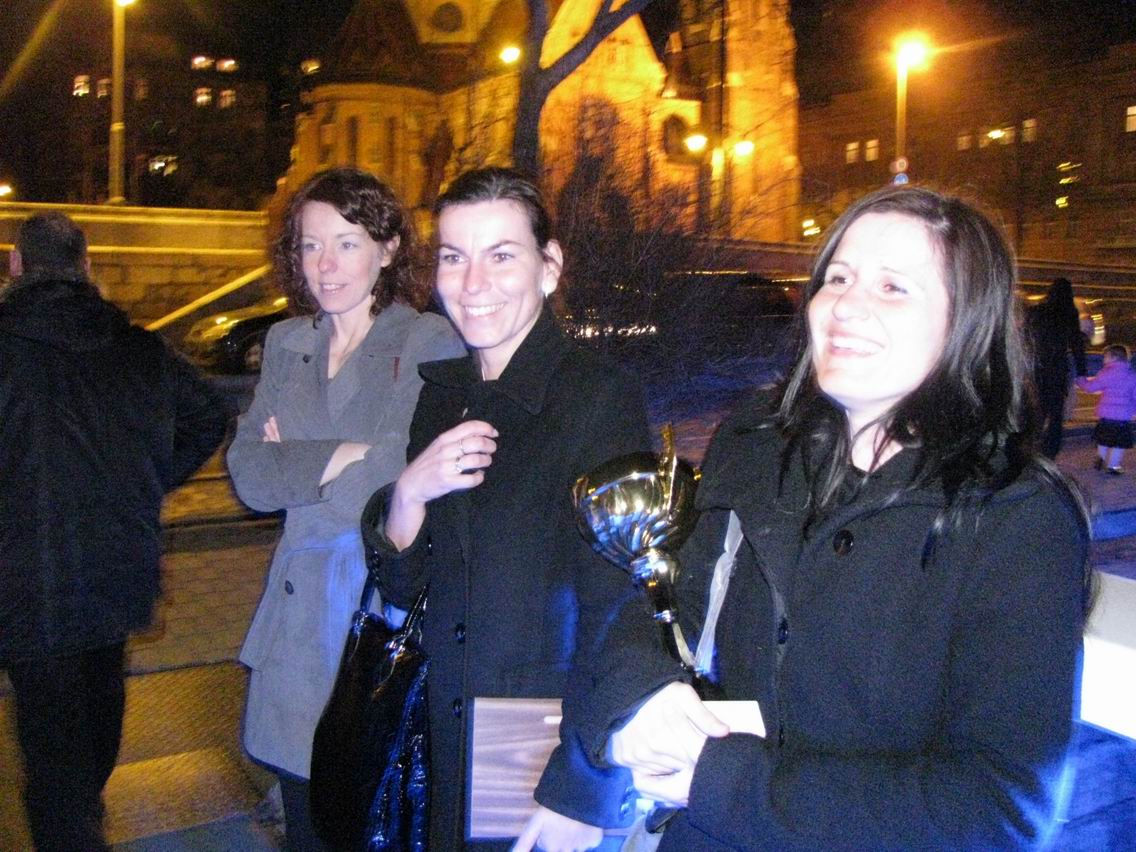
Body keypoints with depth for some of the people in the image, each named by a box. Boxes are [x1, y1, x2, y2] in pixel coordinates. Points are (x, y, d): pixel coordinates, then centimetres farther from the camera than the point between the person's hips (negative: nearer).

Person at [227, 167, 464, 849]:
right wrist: (343, 457, -15)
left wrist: (297, 466, -7)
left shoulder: (433, 344, -9)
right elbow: (249, 472, 1)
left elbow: (414, 482, -19)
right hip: (299, 622, 5)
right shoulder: (288, 345, 9)